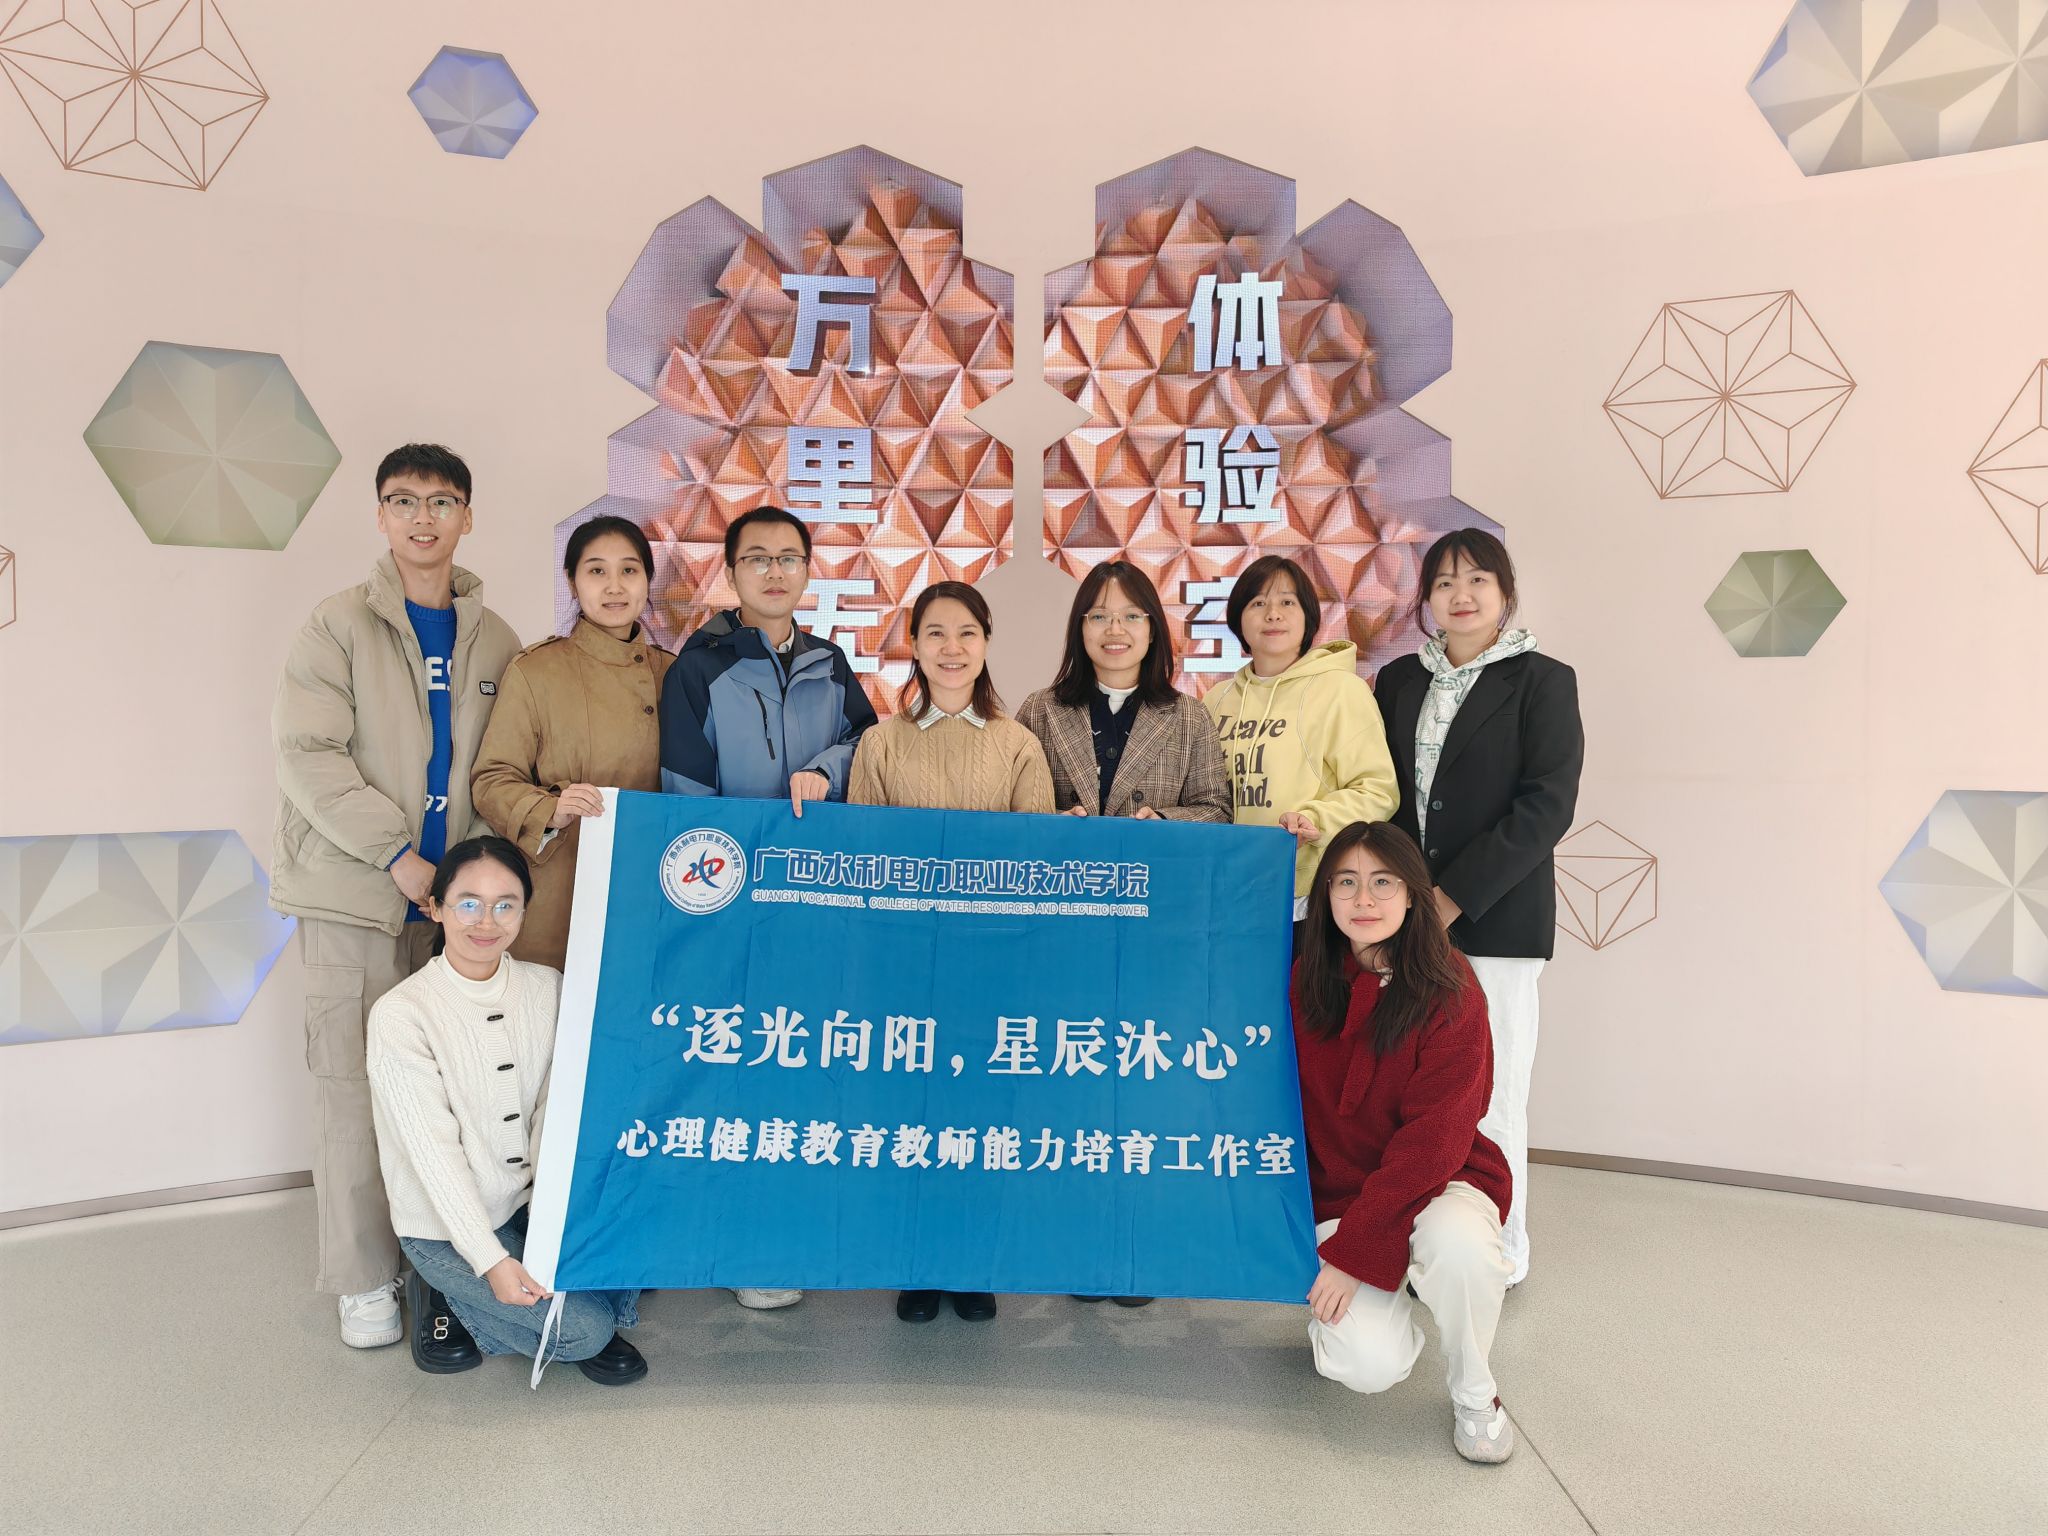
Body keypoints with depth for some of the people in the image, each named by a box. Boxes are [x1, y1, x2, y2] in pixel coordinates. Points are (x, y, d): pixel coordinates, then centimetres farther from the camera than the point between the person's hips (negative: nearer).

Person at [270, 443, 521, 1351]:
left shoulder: (493, 641, 11)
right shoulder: (340, 626, 0)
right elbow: (307, 756, -8)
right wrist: (397, 854, -13)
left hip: (450, 896, 3)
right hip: (355, 894, -3)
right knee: (358, 1084, 0)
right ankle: (363, 1278, 13)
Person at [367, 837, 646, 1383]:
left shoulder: (548, 989, -3)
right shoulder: (401, 1014, -16)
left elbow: (556, 1111, -7)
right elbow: (433, 1150, -18)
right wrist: (490, 1260, -21)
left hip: (532, 1201, 5)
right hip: (447, 1227, -4)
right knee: (581, 1330, -16)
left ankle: (598, 1319, 5)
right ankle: (446, 1298, 8)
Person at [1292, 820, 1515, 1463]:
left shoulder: (1450, 993, -15)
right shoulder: (1307, 982, -5)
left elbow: (1431, 1142, -18)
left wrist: (1351, 1253, -19)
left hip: (1438, 1181, -1)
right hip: (1339, 1190, 2)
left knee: (1458, 1244, -36)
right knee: (1370, 1366, -20)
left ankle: (1474, 1395, -5)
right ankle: (1389, 1294, 16)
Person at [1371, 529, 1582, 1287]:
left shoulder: (1542, 681, 1)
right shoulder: (1399, 680, 13)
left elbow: (1546, 805, -8)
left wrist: (1456, 895, -14)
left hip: (1496, 920, -3)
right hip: (1405, 917, 4)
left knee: (1490, 1092, 1)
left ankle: (1500, 1256, 18)